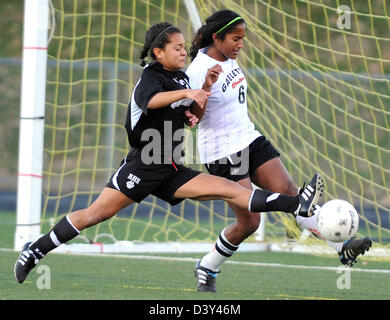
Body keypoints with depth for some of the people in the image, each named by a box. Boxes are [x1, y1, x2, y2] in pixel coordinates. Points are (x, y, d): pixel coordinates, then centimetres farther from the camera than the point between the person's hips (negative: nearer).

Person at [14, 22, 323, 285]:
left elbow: (192, 118, 22)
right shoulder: (151, 77, -9)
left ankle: (297, 205, -13)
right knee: (96, 213, -10)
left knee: (230, 189, -4)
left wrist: (206, 88, 5)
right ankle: (35, 251, -2)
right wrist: (185, 93, -47)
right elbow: (149, 100, -34)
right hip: (144, 164, -7)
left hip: (170, 172, 7)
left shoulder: (181, 78, 13)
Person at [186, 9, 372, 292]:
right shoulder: (198, 70, -20)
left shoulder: (228, 58, 5)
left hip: (249, 139, 8)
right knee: (249, 222, -6)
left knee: (288, 191, -6)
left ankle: (342, 246, -14)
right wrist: (205, 88, -39)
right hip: (222, 152, -8)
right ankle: (207, 268, 15)